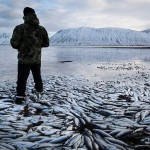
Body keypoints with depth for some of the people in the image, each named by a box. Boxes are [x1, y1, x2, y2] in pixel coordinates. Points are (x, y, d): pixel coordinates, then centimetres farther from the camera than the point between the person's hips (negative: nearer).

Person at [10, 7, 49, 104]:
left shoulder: (20, 28, -12)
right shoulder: (42, 29, 1)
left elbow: (14, 44, -13)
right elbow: (46, 43, 8)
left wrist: (22, 46, 8)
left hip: (24, 59, -4)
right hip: (37, 59, 4)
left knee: (22, 78, 2)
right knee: (37, 75, 26)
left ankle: (20, 97, -6)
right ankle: (39, 88, 46)